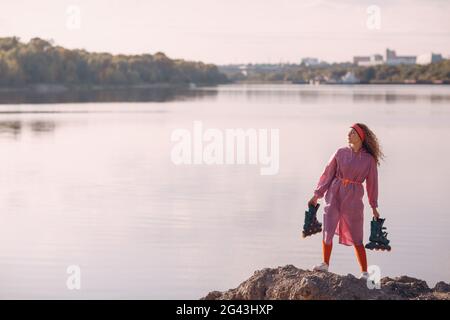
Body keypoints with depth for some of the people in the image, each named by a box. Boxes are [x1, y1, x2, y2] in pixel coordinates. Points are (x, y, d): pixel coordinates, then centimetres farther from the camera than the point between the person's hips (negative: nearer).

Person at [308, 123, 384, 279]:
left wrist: (374, 207, 11)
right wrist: (317, 195, 5)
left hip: (353, 199, -1)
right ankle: (325, 264, 15)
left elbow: (372, 183, 7)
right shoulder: (340, 152, 3)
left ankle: (364, 272, 8)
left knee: (356, 238, 0)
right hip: (334, 194, 2)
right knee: (327, 231, -4)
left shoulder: (369, 159, 0)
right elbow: (328, 174, 7)